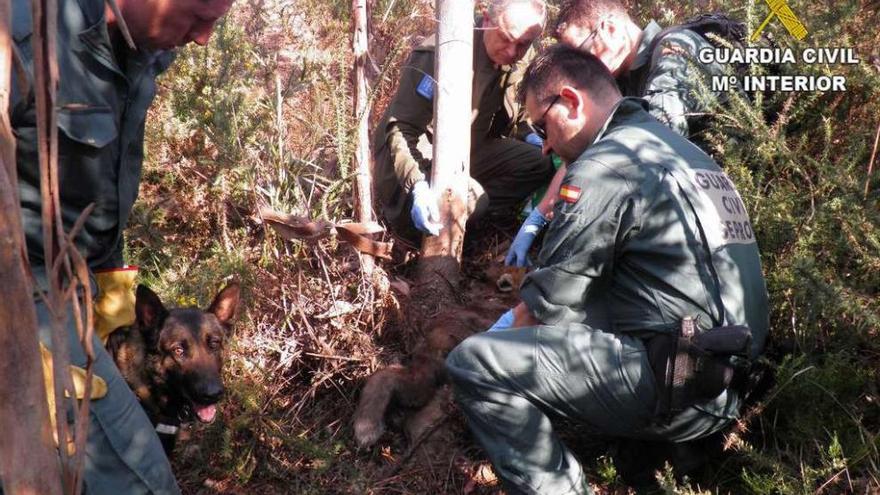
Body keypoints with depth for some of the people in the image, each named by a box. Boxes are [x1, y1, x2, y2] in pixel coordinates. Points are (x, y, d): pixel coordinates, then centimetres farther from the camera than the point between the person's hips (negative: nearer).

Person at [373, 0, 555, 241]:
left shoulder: (514, 65, -2)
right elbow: (401, 128, -26)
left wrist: (529, 136, -7)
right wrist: (417, 184, -41)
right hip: (418, 158, -7)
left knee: (538, 164, -9)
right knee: (468, 199, -33)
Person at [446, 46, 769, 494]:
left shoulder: (604, 166, -12)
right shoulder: (679, 150, 17)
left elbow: (547, 304, -9)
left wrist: (511, 329, 12)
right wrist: (522, 317, 24)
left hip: (671, 384, -10)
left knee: (473, 363, -14)